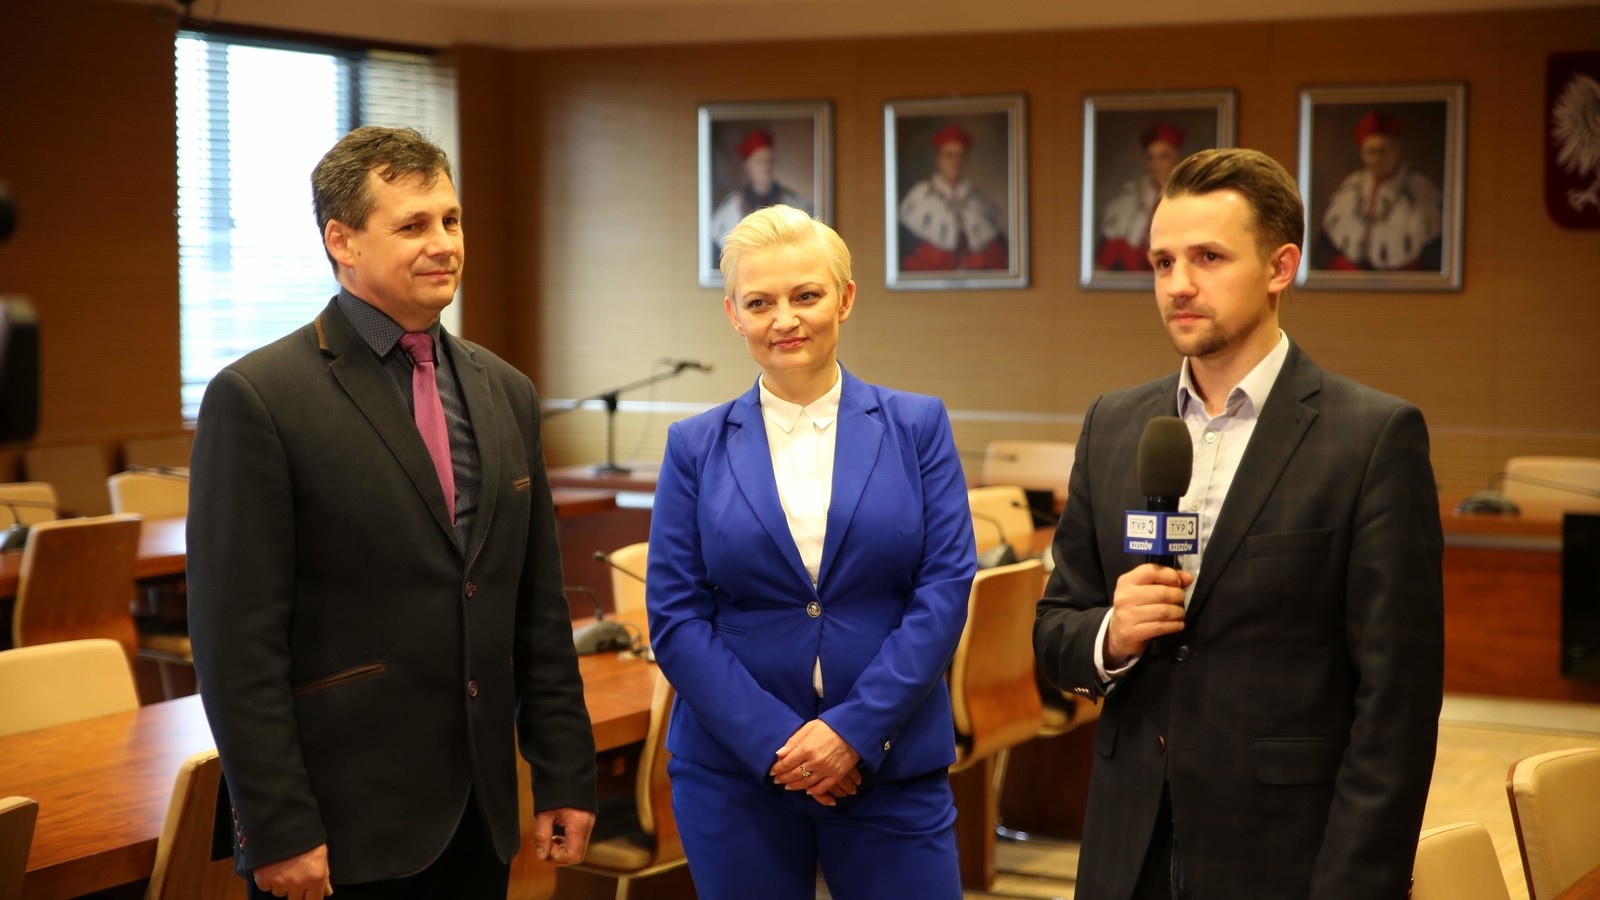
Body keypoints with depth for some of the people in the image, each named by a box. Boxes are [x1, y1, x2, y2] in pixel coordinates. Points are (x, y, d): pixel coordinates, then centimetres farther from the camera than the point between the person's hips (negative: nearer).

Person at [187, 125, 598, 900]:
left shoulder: (505, 394, 10)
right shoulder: (257, 399, -9)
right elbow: (236, 639, -12)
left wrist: (565, 776, 9)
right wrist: (278, 830, -15)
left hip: (477, 819, 5)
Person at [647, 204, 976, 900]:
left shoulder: (916, 426, 3)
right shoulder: (697, 447, 3)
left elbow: (946, 588, -4)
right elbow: (674, 616, -2)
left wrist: (854, 729, -12)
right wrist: (775, 741, -12)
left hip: (891, 766, 0)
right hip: (734, 773, 1)